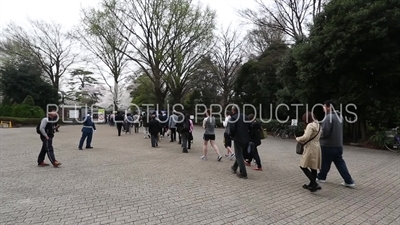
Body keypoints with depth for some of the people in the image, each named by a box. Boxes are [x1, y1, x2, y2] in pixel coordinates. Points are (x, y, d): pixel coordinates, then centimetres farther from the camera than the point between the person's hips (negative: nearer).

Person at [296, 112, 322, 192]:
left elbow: (306, 137, -25)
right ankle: (312, 184, 25)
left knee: (303, 166, -4)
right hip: (316, 147, 10)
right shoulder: (317, 125, 14)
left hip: (311, 148, -10)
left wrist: (298, 139, -7)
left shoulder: (310, 125, -15)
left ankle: (314, 184, -9)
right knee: (313, 167, 15)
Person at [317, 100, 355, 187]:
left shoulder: (329, 117, -20)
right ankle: (349, 181, 11)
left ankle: (321, 177, 25)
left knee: (325, 163, 8)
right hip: (338, 144, 8)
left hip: (328, 145, -8)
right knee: (340, 163, 13)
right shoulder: (339, 116, 11)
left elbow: (325, 132, -23)